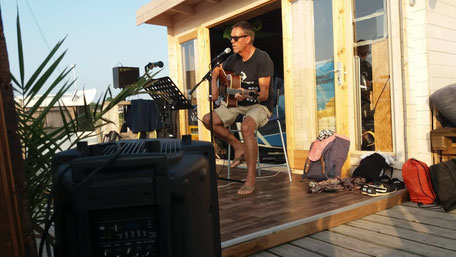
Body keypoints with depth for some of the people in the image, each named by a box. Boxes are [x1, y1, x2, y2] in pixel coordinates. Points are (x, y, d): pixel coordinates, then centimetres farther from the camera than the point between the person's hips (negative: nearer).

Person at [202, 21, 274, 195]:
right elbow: (217, 71, 23)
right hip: (238, 104, 8)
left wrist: (247, 95, -43)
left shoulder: (262, 59, -18)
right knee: (208, 120, -5)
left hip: (260, 105, -8)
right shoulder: (234, 58, 5)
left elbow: (264, 94, -23)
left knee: (246, 127, -39)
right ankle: (239, 148, 4)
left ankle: (251, 179, -29)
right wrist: (214, 86, 4)